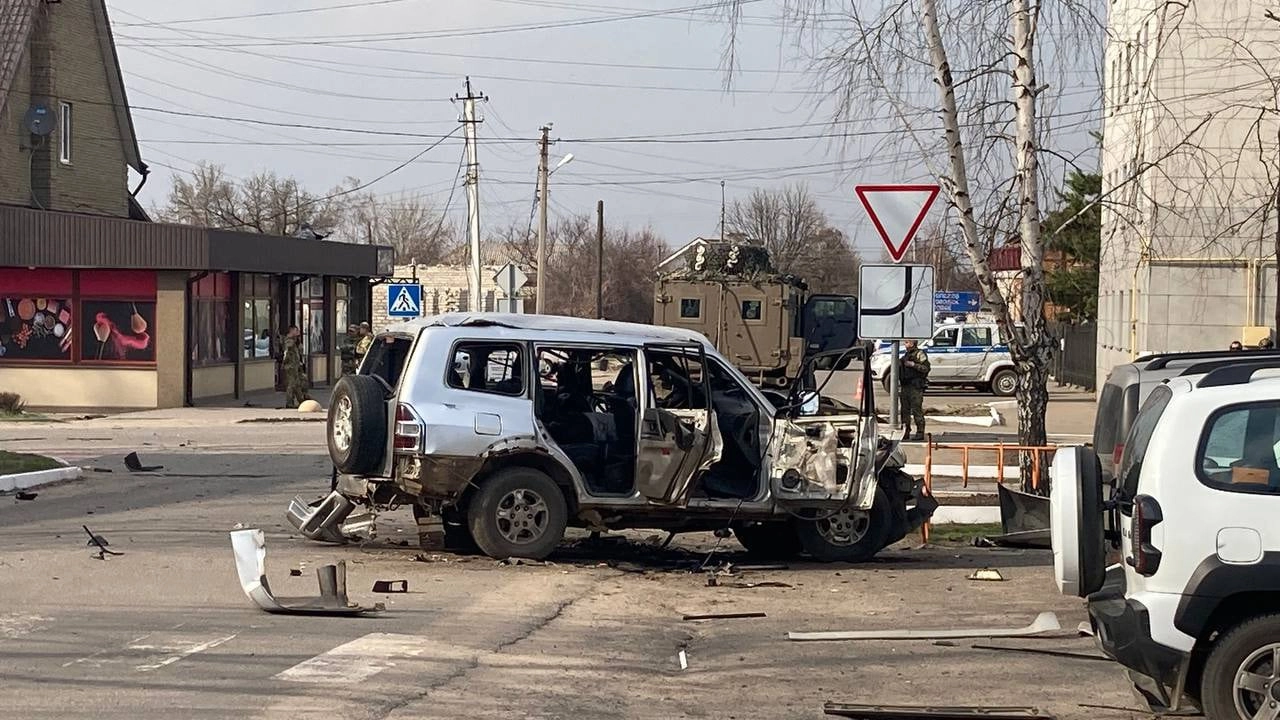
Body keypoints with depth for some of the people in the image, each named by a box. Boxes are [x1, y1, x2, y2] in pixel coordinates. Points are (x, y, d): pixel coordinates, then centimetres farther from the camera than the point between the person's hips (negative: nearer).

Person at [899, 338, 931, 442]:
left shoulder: (920, 354, -5)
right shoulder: (906, 355, 21)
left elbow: (926, 368, -16)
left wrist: (913, 364, -20)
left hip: (916, 387, -9)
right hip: (905, 386, 9)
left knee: (917, 410, -10)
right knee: (905, 410, 9)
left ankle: (920, 433, -8)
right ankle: (906, 432, 15)